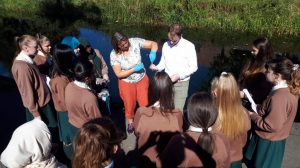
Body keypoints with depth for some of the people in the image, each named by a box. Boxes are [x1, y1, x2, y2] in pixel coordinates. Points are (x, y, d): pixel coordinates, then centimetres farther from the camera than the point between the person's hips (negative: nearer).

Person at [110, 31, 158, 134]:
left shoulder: (135, 42, -20)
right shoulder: (114, 55, -21)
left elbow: (153, 44, -13)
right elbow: (119, 74, -17)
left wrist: (153, 52, -35)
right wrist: (134, 69, -25)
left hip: (142, 79, 1)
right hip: (126, 83, -1)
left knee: (145, 103, 11)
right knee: (129, 104, 20)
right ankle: (130, 123, 48)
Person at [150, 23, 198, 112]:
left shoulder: (189, 46, -9)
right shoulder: (166, 45, 4)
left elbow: (193, 67, -6)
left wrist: (178, 75, -17)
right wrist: (156, 67, -11)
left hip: (181, 84, -3)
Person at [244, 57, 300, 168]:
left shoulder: (278, 97, -31)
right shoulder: (290, 90, -1)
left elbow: (272, 126, -26)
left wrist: (253, 116, -15)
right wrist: (260, 108, 2)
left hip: (268, 143, -9)